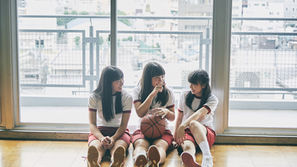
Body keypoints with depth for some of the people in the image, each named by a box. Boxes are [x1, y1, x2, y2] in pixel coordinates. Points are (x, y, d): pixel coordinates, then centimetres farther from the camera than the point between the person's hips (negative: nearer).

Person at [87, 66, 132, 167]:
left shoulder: (127, 97, -4)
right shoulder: (94, 97, -5)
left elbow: (123, 124, -5)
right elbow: (92, 124, -7)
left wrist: (113, 138, -25)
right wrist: (102, 138, -29)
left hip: (119, 131, 0)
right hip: (99, 131, 0)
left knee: (119, 146, -37)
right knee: (96, 146, -37)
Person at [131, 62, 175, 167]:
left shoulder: (168, 93, 9)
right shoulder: (137, 91, 5)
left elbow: (172, 117, 12)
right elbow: (140, 113, -9)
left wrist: (166, 111, -14)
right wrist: (153, 93, -12)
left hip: (162, 131, 0)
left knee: (160, 145, -36)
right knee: (141, 144, -37)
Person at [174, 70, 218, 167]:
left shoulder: (212, 99, 0)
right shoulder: (185, 96, 12)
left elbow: (199, 113, -18)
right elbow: (179, 118, 13)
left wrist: (183, 126, -34)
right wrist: (175, 137, 2)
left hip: (206, 133, -2)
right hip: (187, 131, 2)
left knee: (193, 123, -39)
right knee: (187, 147, -38)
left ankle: (207, 158, -61)